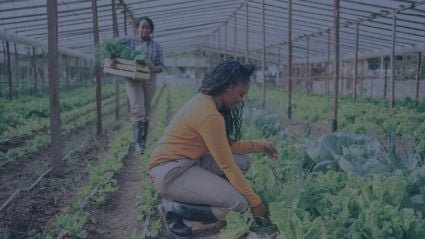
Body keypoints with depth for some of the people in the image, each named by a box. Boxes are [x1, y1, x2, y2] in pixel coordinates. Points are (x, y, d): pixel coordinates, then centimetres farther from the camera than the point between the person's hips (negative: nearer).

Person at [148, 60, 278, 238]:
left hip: (186, 163, 10)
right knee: (239, 204, -16)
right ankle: (174, 208, -4)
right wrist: (255, 202, -11)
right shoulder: (210, 115, -23)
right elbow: (226, 165, -19)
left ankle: (190, 195, 6)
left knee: (242, 161, 7)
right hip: (170, 171, -10)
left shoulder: (206, 102, 7)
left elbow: (226, 146, 12)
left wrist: (259, 146, 10)